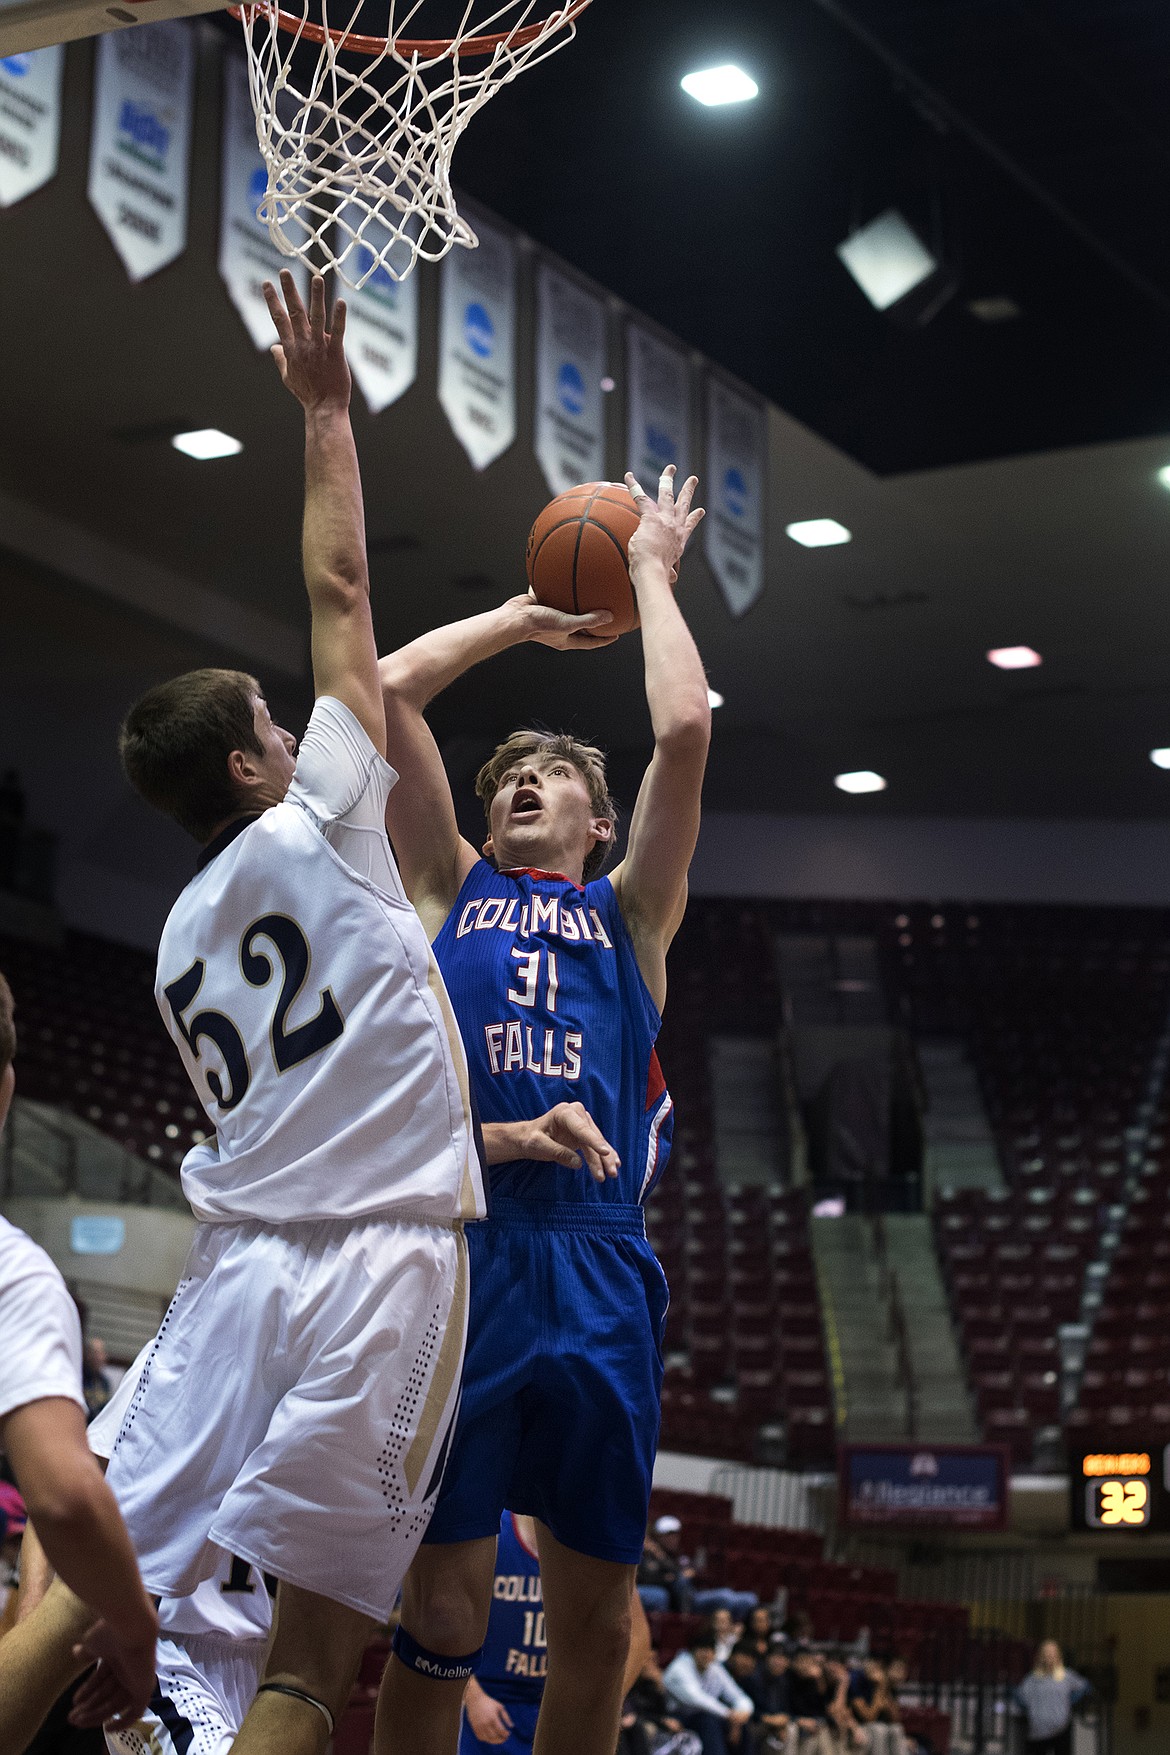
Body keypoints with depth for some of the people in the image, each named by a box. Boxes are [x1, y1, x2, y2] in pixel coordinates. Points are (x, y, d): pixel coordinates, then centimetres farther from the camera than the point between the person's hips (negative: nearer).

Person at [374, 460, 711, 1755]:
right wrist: (520, 617, 26)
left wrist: (653, 574, 19)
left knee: (593, 1615, 4)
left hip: (595, 1259, 1)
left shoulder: (629, 910, 19)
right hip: (454, 1245, -1)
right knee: (442, 1608, -6)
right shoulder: (451, 890, 20)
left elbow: (684, 729, 7)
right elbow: (385, 692, 14)